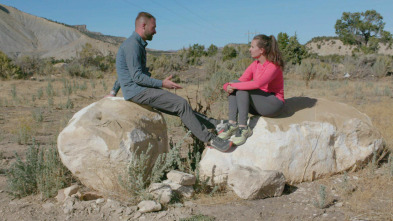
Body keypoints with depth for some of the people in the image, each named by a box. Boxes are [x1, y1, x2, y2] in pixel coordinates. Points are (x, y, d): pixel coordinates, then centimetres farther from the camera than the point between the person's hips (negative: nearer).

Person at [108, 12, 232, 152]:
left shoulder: (137, 44, 19)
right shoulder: (133, 45, -15)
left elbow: (126, 73, 28)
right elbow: (137, 76, -21)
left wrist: (114, 92, 34)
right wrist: (162, 84, -18)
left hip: (141, 89, 10)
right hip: (136, 91, -10)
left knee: (181, 108, 4)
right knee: (181, 104, -17)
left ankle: (215, 124, 4)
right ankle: (210, 139, -14)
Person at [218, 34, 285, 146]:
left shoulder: (274, 66, -16)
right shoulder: (255, 64, 8)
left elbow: (257, 83, -33)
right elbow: (241, 80, 0)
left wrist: (235, 85, -27)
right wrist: (228, 86, -21)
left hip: (274, 104, -8)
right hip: (257, 106, 8)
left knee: (242, 89, -26)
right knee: (234, 85, -10)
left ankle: (243, 128, -28)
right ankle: (232, 124, -21)